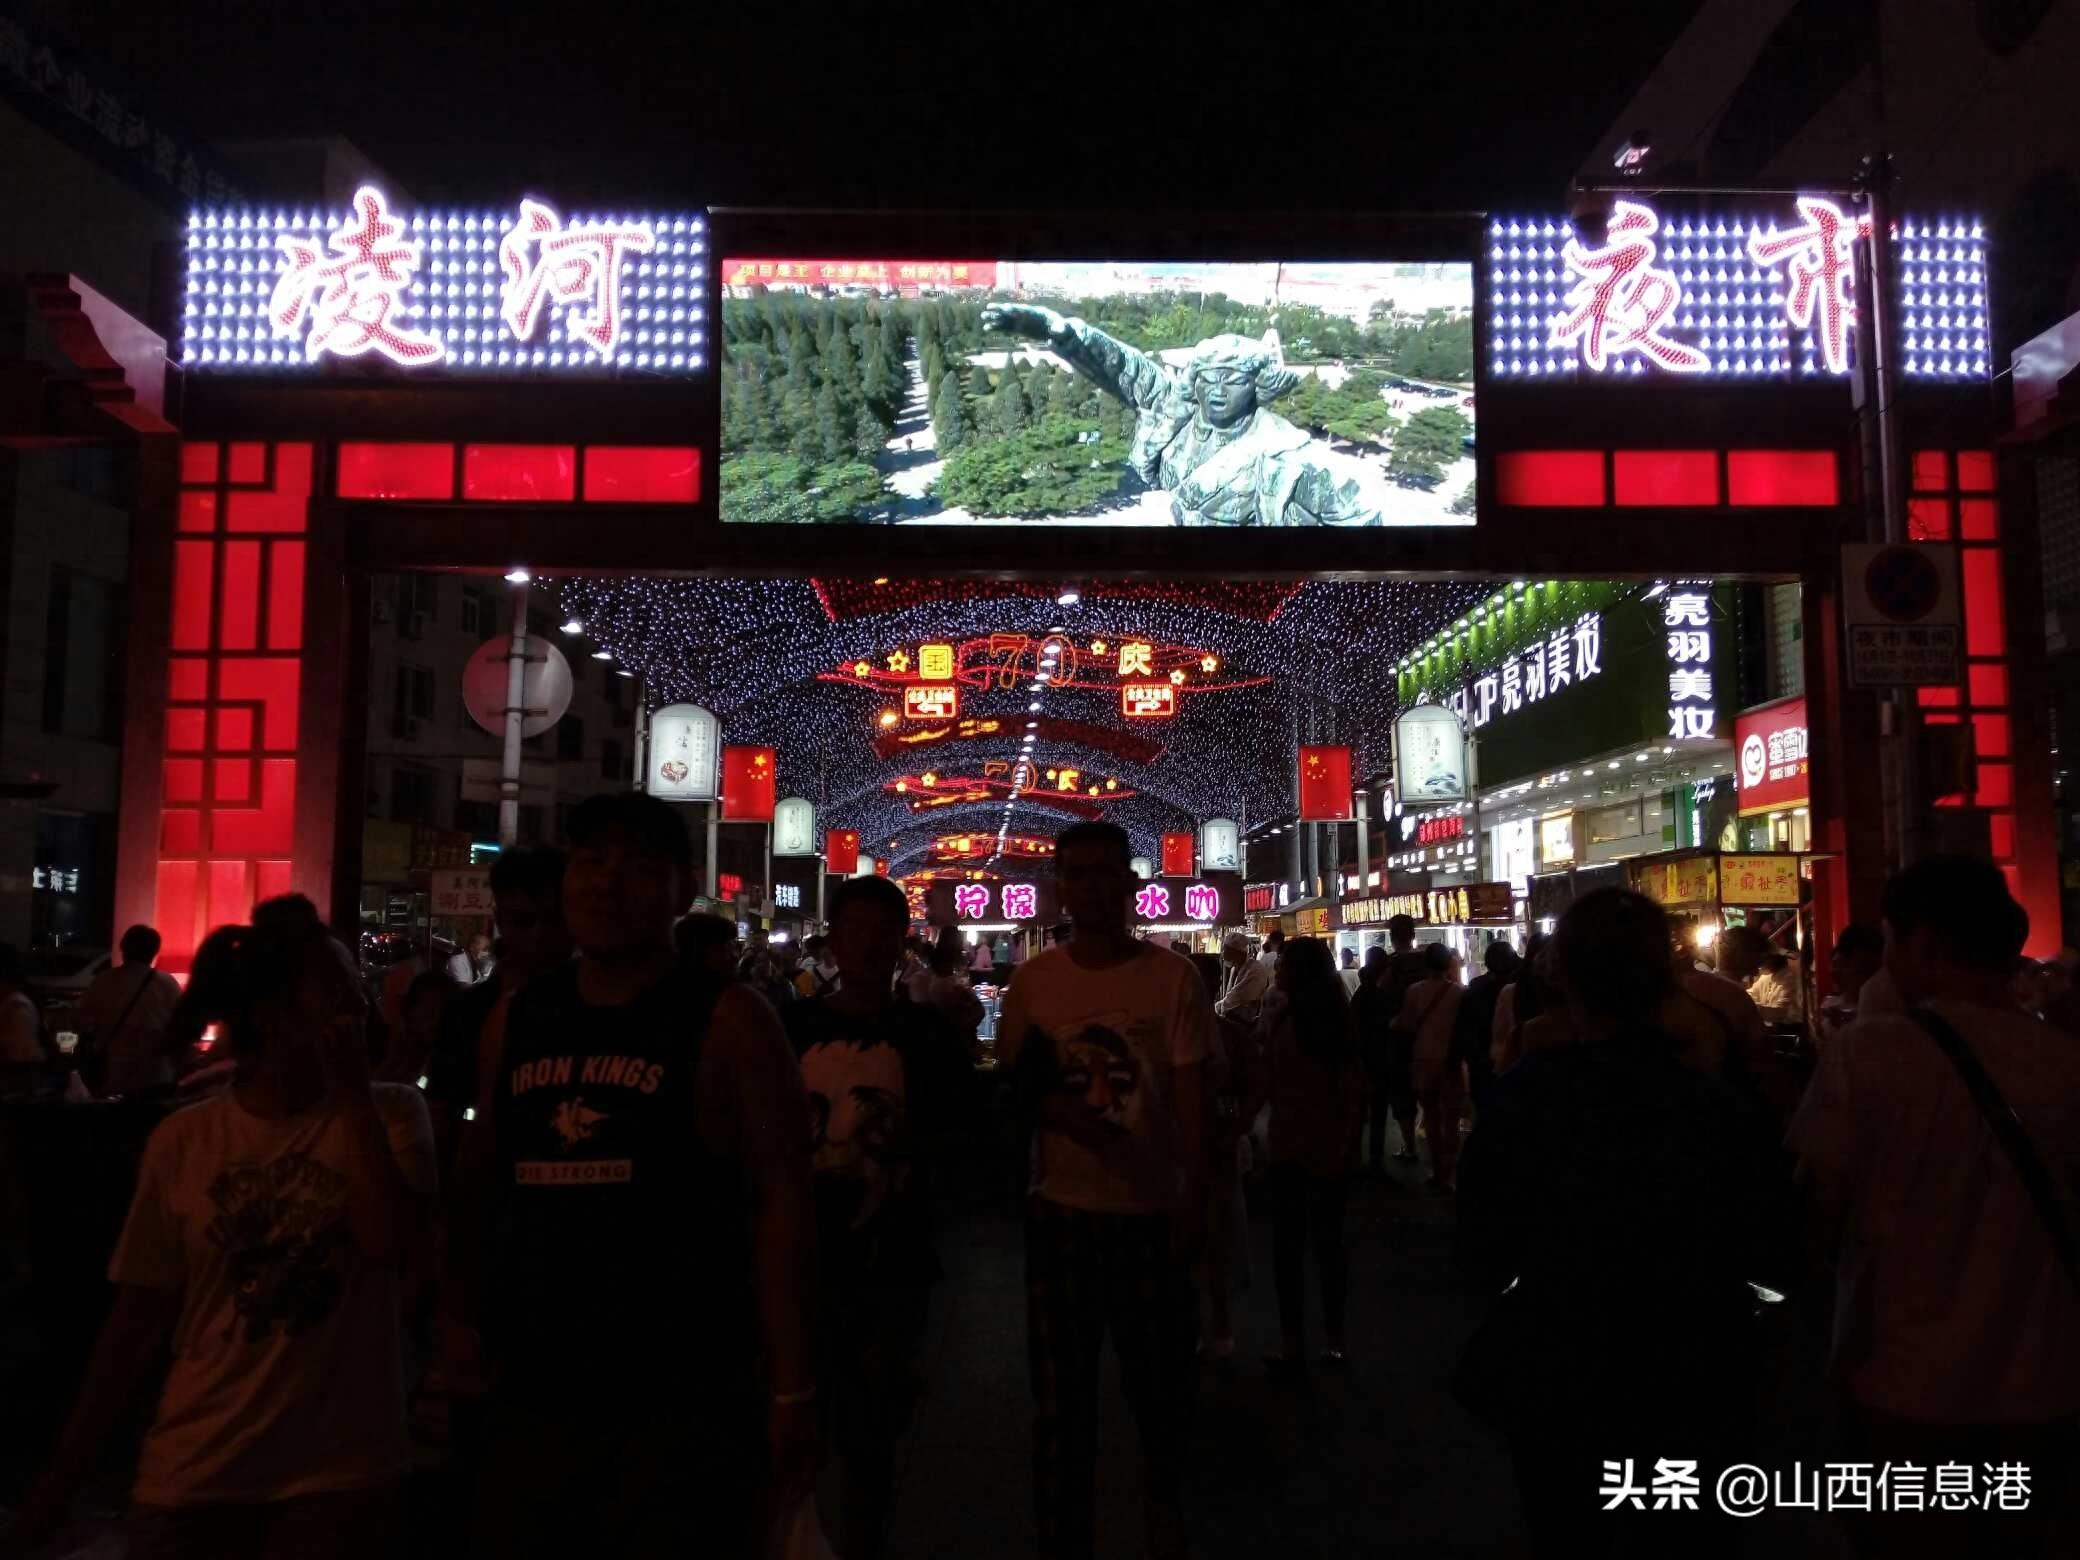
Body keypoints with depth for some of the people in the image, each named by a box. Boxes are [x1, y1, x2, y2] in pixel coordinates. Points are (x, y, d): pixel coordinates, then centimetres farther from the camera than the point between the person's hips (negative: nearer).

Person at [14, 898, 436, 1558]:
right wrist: (62, 1476, 8)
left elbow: (388, 1241, -20)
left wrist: (352, 1094, -16)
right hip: (191, 1477, 2)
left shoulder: (389, 1113, -4)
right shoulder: (181, 1142, -1)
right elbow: (139, 1320, 5)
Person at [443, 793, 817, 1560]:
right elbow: (479, 1179, 18)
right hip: (530, 1398, 5)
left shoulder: (727, 1023, -9)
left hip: (681, 1405, -5)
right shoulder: (515, 1021, 6)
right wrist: (459, 1314, 12)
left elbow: (783, 1199, -11)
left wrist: (791, 1389, -13)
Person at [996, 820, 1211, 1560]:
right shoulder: (1033, 980, 0)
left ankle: (1161, 1497, 41)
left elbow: (1192, 1104, -4)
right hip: (1060, 1212, 1)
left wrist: (1193, 1206, -8)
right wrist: (1053, 1107, -14)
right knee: (1061, 1396, 9)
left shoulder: (1173, 978, -5)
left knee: (1162, 1379, 12)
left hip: (1152, 1212, -1)